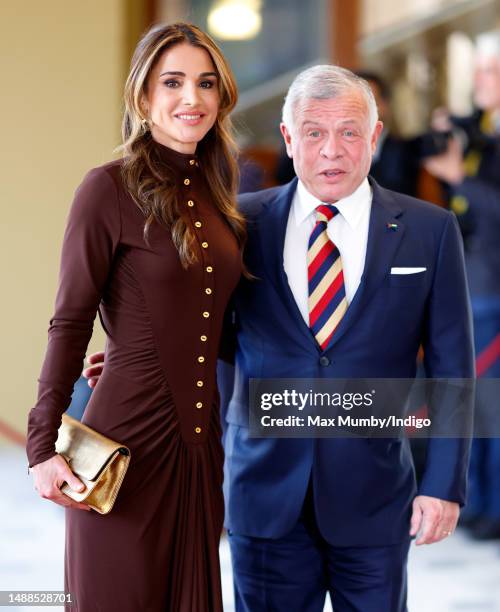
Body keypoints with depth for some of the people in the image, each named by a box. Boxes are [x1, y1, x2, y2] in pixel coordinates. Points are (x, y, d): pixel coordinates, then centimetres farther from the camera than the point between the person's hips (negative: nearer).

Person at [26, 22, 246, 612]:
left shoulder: (216, 196, 10)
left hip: (201, 439, 6)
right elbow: (70, 323, -9)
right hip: (129, 437, -6)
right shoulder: (110, 188, -8)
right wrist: (43, 446, -14)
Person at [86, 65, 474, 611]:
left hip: (373, 498, -1)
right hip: (267, 494, 1)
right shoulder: (242, 222, 2)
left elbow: (451, 369, 0)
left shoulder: (428, 230, 0)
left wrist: (444, 484, -5)